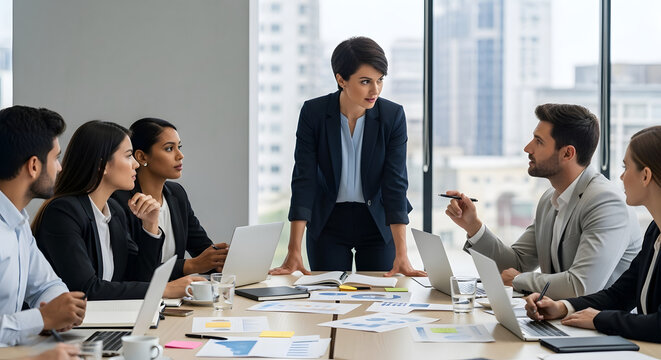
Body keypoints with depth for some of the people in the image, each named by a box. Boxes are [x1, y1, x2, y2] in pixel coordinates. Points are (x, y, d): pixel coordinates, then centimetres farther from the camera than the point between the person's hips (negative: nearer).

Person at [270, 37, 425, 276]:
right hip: (328, 222, 0)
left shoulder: (393, 116, -15)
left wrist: (401, 256, -25)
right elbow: (304, 180, -17)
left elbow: (395, 183, -18)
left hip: (378, 223, 0)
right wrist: (294, 253, -23)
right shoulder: (313, 112, -15)